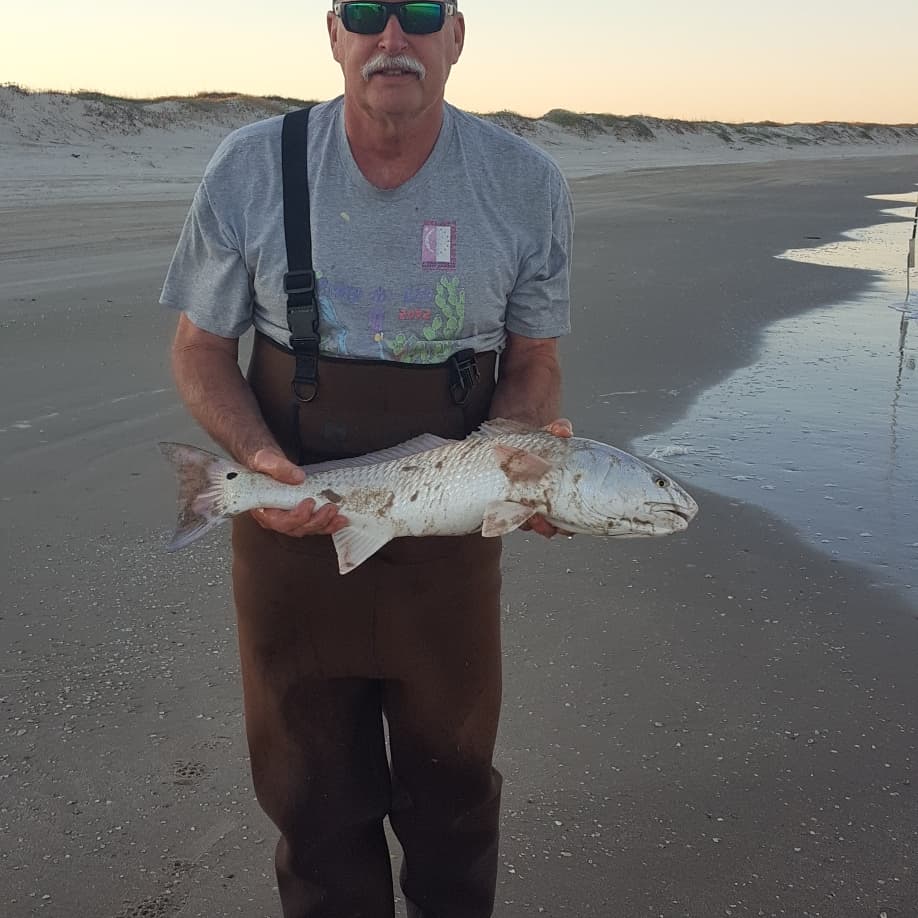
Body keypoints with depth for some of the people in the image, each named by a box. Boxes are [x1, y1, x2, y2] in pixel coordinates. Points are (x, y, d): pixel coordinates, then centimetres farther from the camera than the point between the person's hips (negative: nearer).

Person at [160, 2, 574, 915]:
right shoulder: (249, 169, -8)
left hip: (452, 538, 1)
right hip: (292, 528, 0)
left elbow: (532, 364, 3)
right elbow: (199, 348, 0)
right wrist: (261, 458, -18)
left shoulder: (527, 185, -7)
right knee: (314, 794, 16)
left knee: (452, 786, 18)